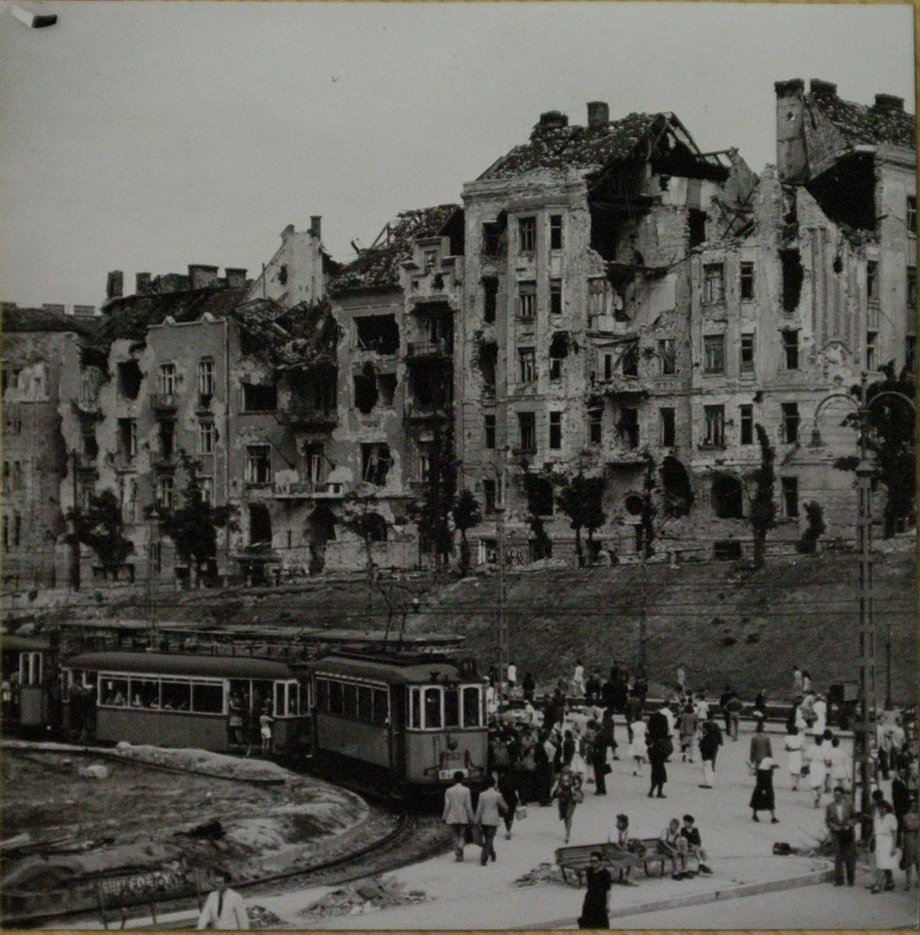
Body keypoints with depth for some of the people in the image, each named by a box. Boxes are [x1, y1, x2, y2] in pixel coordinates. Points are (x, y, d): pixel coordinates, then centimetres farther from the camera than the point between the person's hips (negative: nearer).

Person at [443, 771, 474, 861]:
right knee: (462, 835, 7)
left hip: (452, 817, 1)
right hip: (463, 817, -1)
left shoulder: (449, 790, -1)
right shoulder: (466, 790, -6)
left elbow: (447, 806, -2)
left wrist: (444, 817, 7)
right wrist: (471, 818, 2)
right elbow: (468, 806, -5)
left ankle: (457, 854, 10)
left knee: (456, 836, 13)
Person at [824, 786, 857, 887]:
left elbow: (854, 817, 9)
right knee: (838, 857, -2)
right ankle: (838, 880, 3)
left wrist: (850, 825, -9)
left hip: (848, 833, 0)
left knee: (850, 857, 1)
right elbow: (827, 820, 6)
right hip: (837, 834, 0)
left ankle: (850, 879, 11)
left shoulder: (849, 805, 2)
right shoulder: (830, 806, 3)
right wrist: (834, 826, -11)